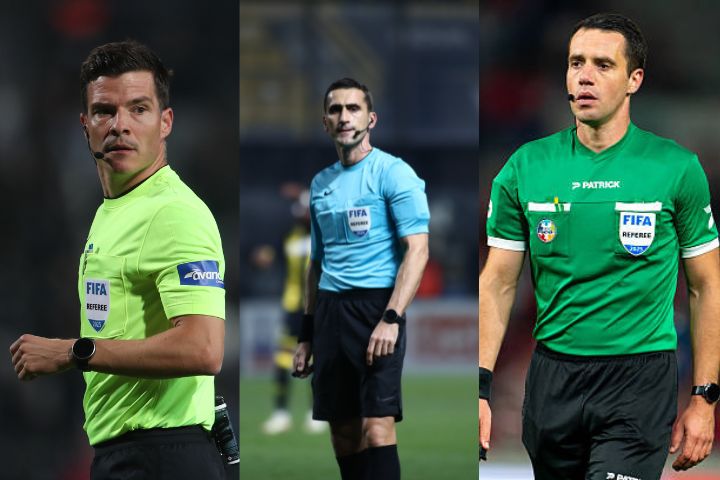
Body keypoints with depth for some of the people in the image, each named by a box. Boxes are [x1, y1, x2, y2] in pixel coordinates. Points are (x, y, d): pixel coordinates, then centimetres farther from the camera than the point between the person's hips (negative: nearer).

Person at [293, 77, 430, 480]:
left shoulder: (393, 173, -4)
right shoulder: (321, 184, 17)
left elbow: (417, 250, -10)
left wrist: (391, 319, -20)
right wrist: (307, 335, 20)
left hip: (375, 306, -7)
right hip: (329, 310, 7)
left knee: (376, 427, -16)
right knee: (343, 432, 6)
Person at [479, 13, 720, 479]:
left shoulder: (678, 169, -3)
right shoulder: (527, 167, 2)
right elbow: (498, 284, 6)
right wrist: (480, 386, -3)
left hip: (641, 379, -3)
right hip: (553, 377, 3)